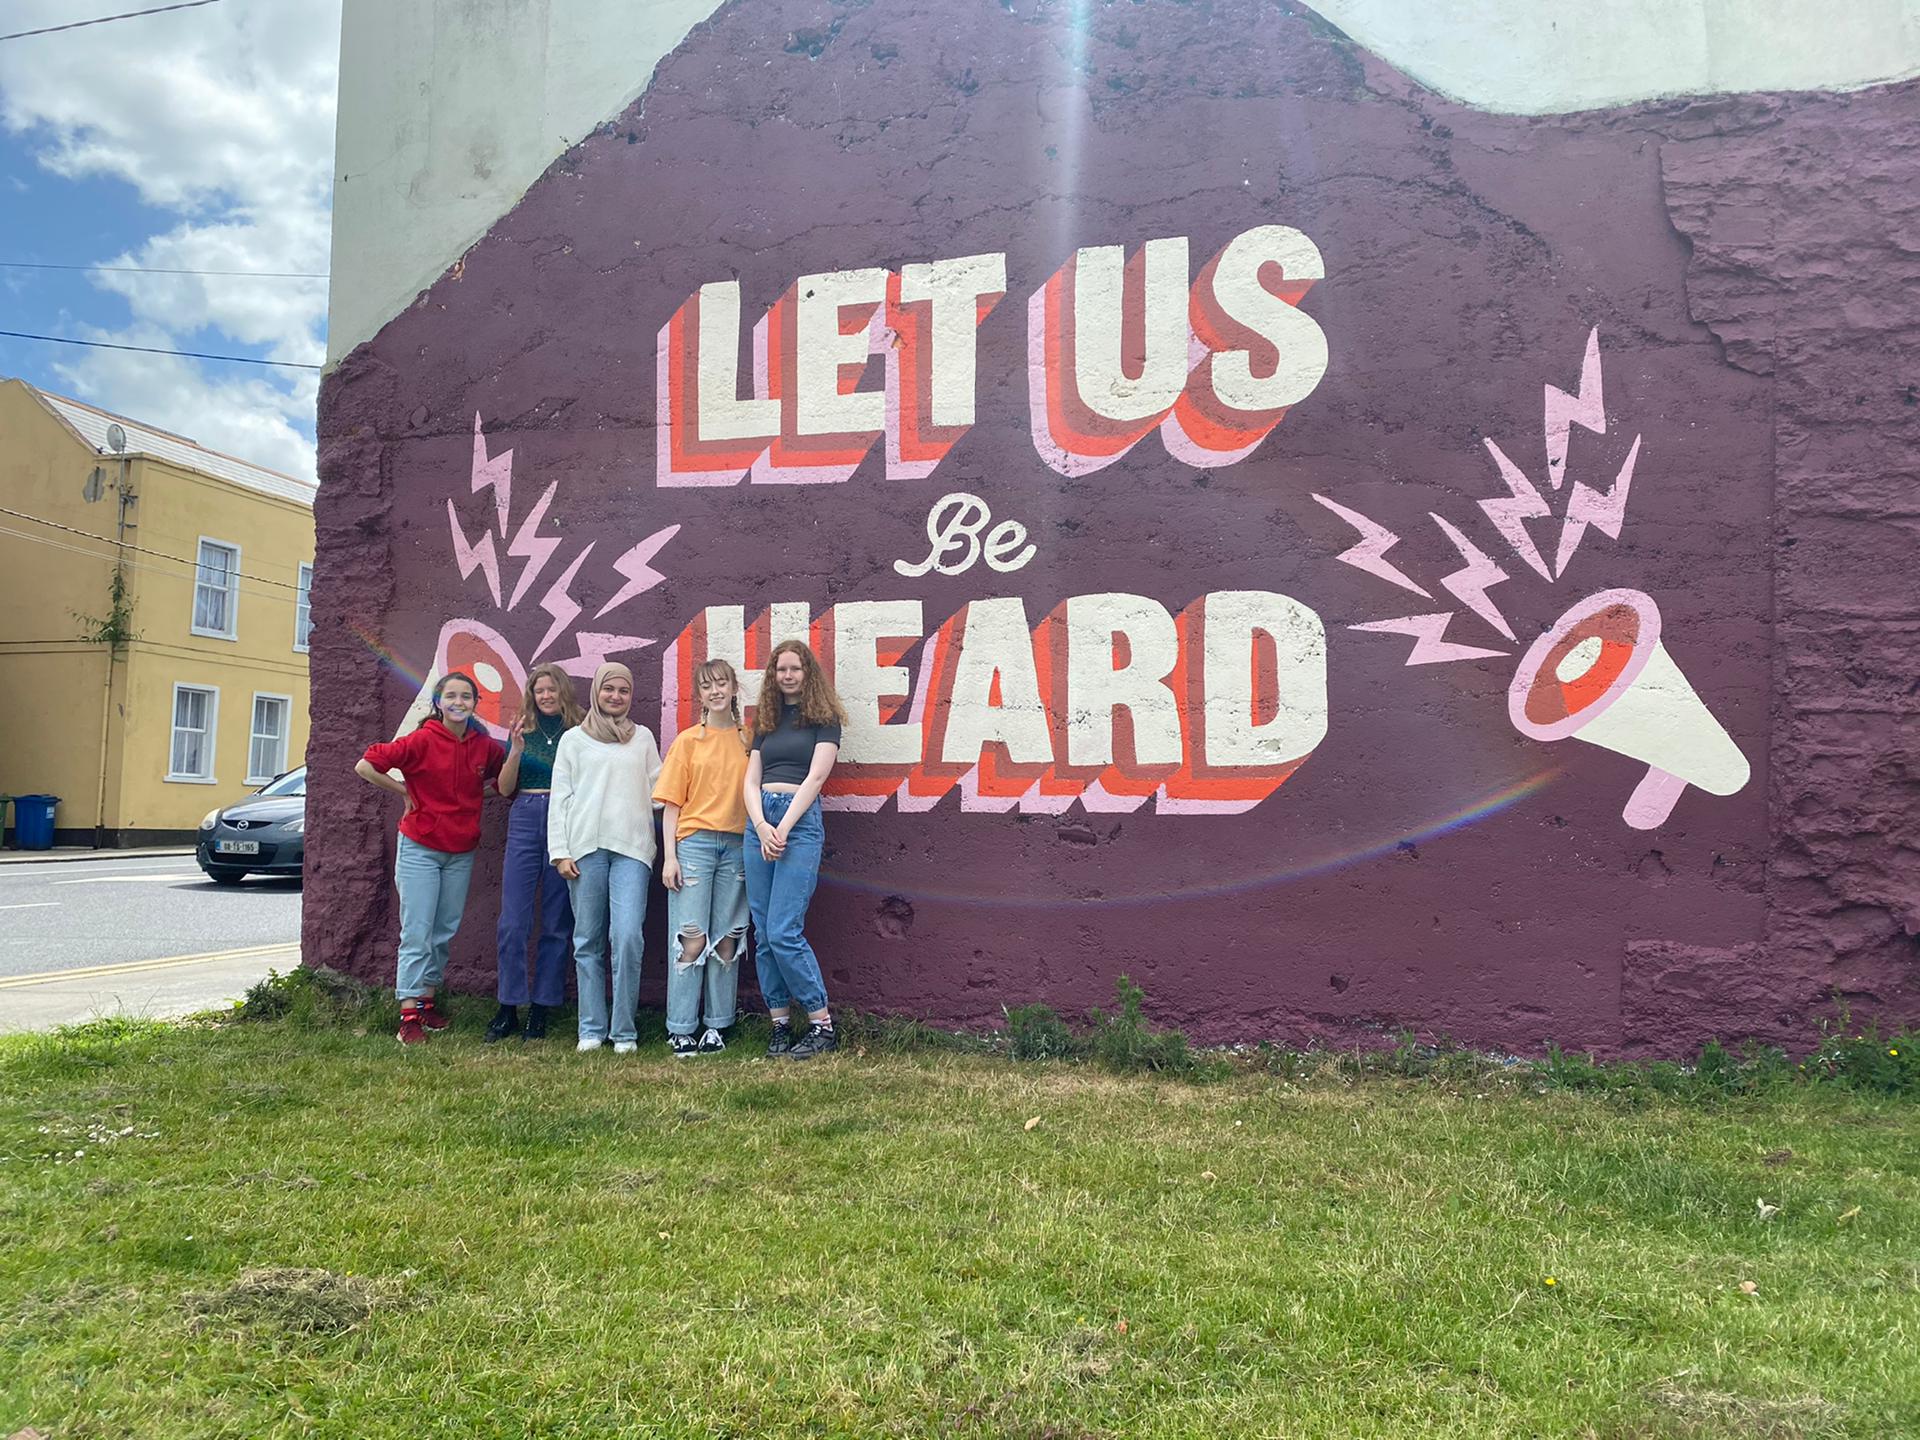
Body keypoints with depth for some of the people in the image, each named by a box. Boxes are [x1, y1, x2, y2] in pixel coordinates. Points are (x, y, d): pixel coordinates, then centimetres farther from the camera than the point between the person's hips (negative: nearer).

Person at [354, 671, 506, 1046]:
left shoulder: (485, 745, 0)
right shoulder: (422, 740, -12)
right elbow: (365, 766, -12)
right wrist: (404, 791, -6)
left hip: (461, 852, 4)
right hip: (420, 849, -4)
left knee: (444, 932, 12)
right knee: (417, 933, -4)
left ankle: (427, 1000, 25)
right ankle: (409, 1015, -1)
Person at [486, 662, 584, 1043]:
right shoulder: (522, 733, 12)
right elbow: (504, 788, 7)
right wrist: (516, 751, -5)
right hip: (525, 823, 2)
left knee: (556, 923, 3)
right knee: (512, 922, -3)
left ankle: (541, 1011, 12)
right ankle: (508, 1008, 8)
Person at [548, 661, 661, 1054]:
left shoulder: (643, 738, 18)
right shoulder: (574, 739, 14)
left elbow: (657, 790, 17)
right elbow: (560, 798, 9)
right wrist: (560, 852, 1)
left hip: (632, 847, 0)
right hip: (585, 847, 0)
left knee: (627, 937, -12)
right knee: (588, 941, 3)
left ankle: (624, 1031, -4)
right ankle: (591, 1030, 11)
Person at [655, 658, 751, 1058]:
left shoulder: (748, 741, 10)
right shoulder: (688, 741, 4)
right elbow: (671, 803, 2)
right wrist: (669, 856, -6)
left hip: (737, 845, 2)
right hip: (694, 843, -2)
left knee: (727, 940, 4)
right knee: (692, 939, -6)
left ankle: (717, 1027, 12)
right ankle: (680, 1031, 0)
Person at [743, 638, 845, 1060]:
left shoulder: (824, 718, 4)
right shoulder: (765, 722, 19)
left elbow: (815, 776, -6)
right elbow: (751, 781, 11)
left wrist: (783, 829, -13)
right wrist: (761, 827, -7)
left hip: (801, 821, -6)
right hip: (759, 821, 6)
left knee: (783, 931, -13)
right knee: (763, 934, 4)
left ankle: (823, 1025, -3)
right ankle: (779, 1025, 11)